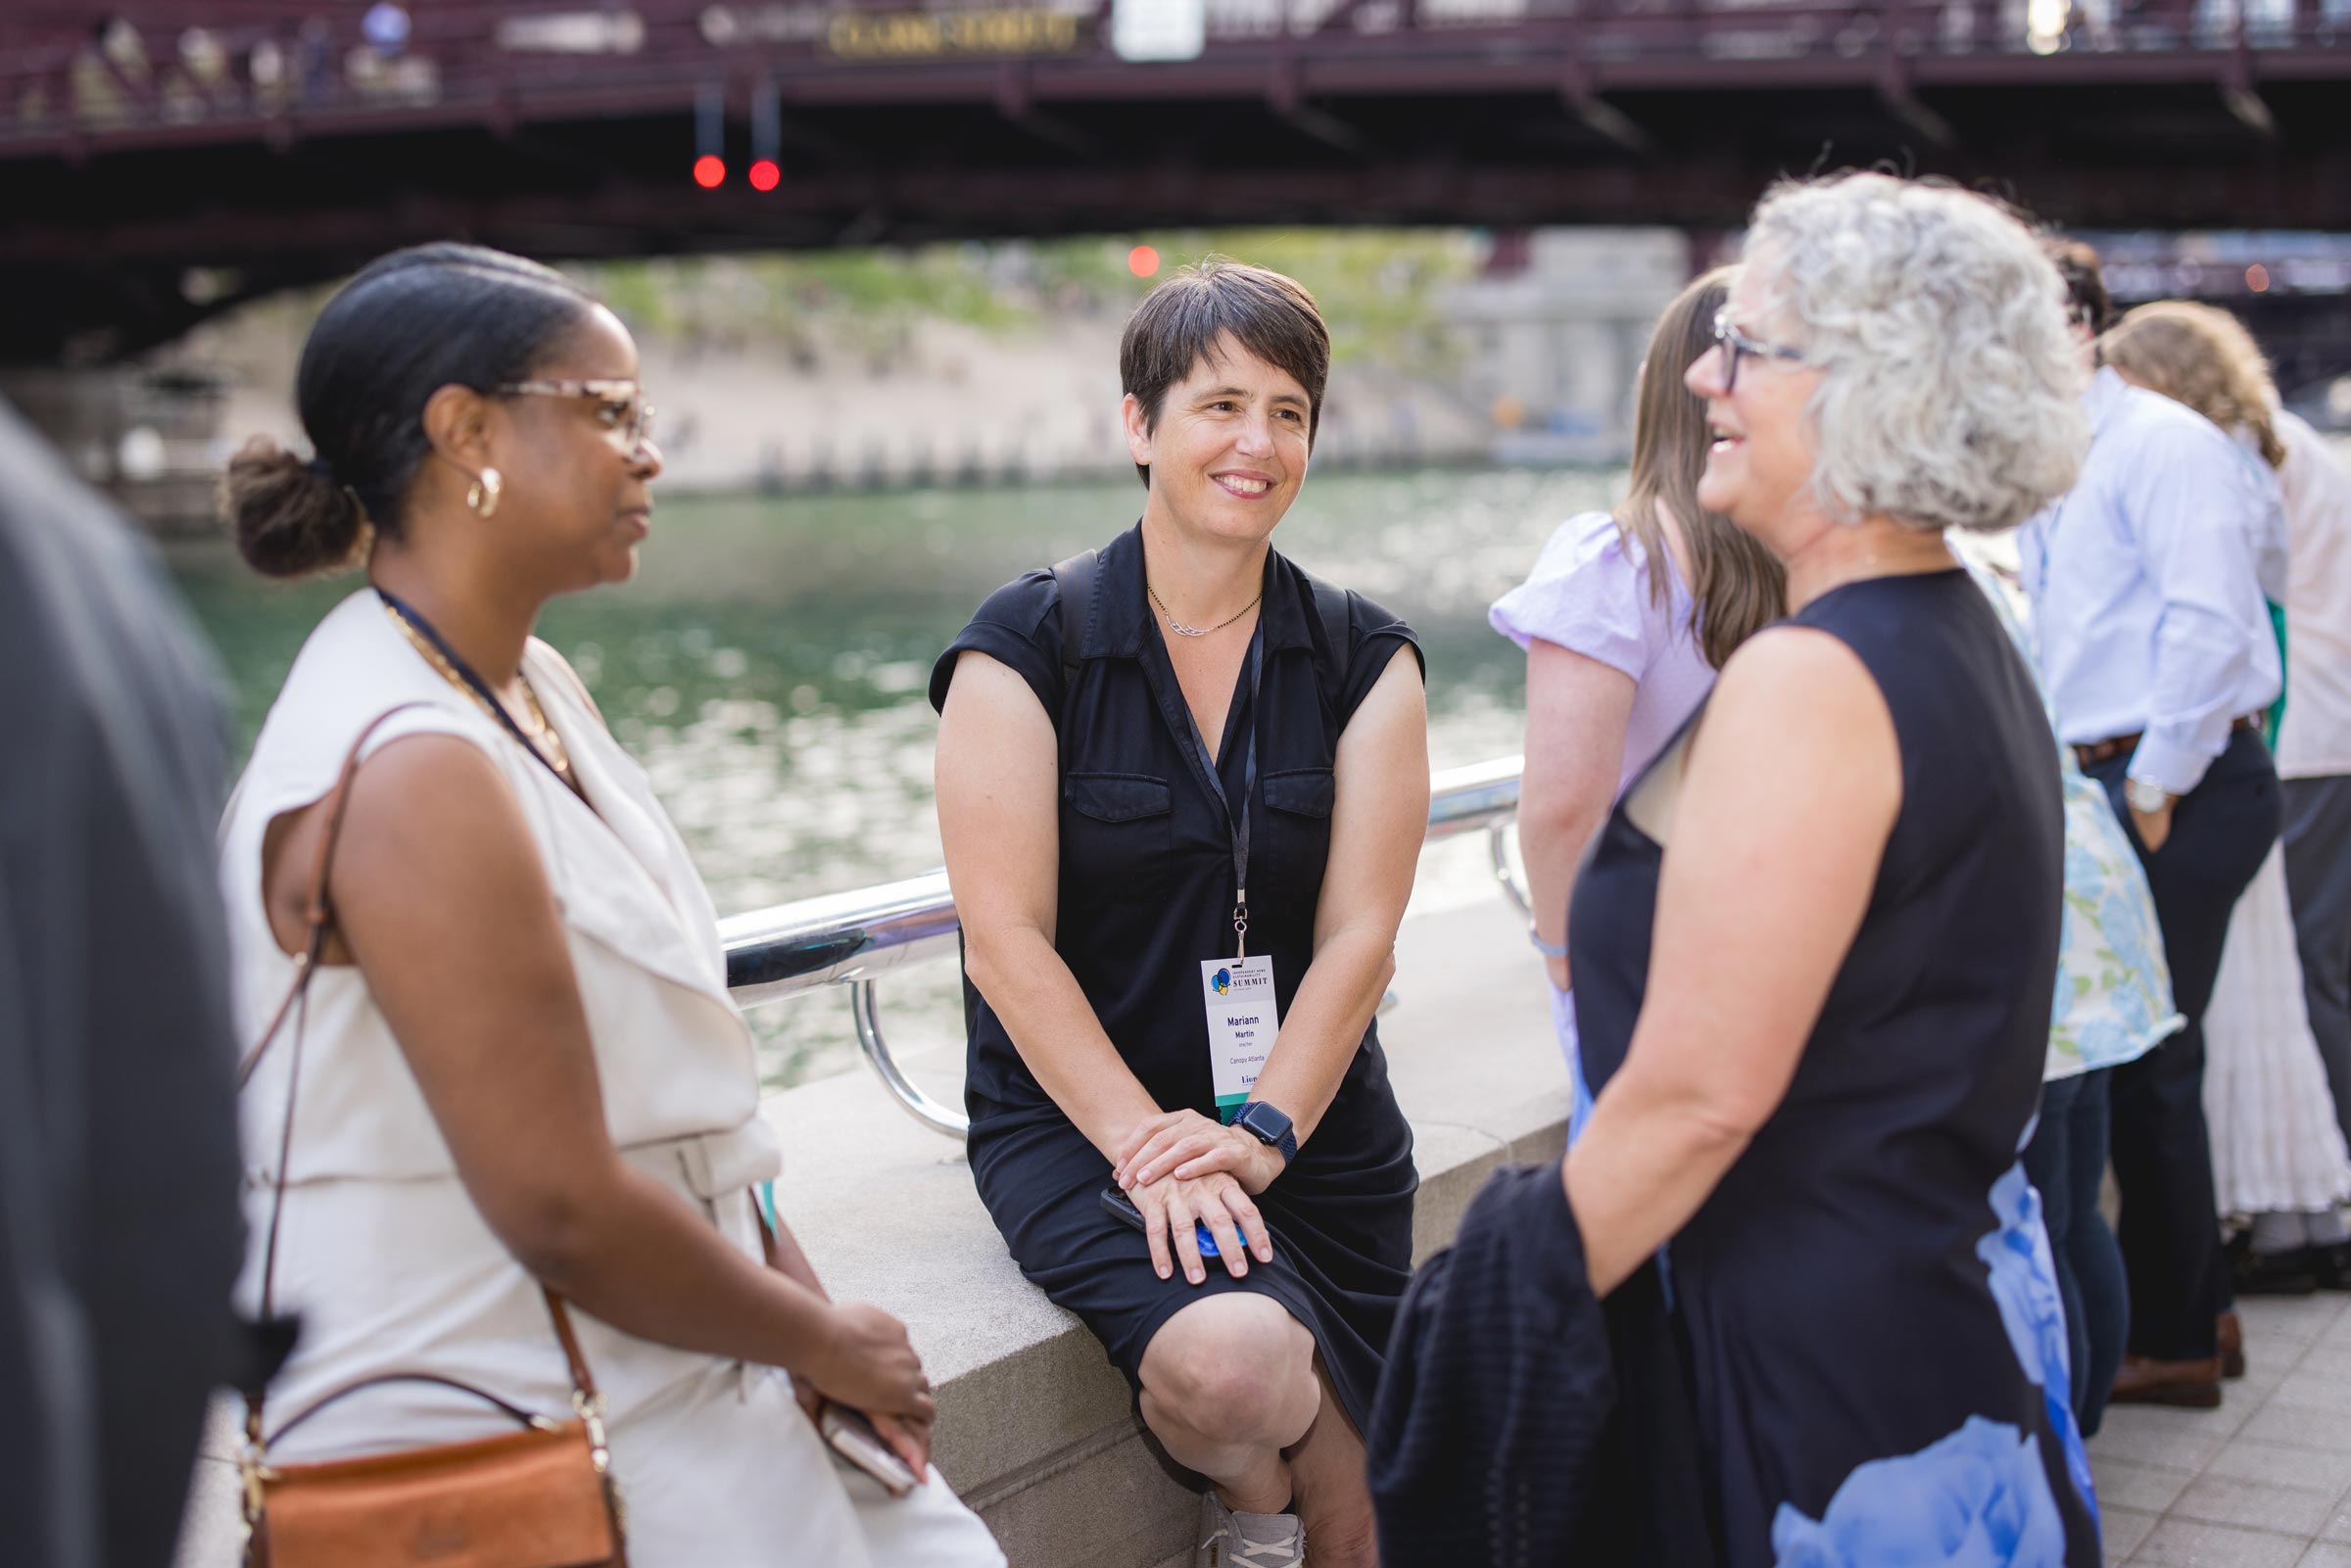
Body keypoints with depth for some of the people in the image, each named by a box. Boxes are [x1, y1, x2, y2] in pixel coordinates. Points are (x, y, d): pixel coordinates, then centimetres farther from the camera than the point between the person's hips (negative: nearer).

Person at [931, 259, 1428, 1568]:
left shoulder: (1364, 660, 4)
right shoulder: (1027, 648, -6)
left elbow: (1359, 933, -3)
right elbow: (1007, 940, -11)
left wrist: (1259, 1132, -16)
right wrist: (1145, 1145, -19)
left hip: (1317, 1121, 4)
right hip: (1081, 1118, -3)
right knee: (1232, 1358, -31)